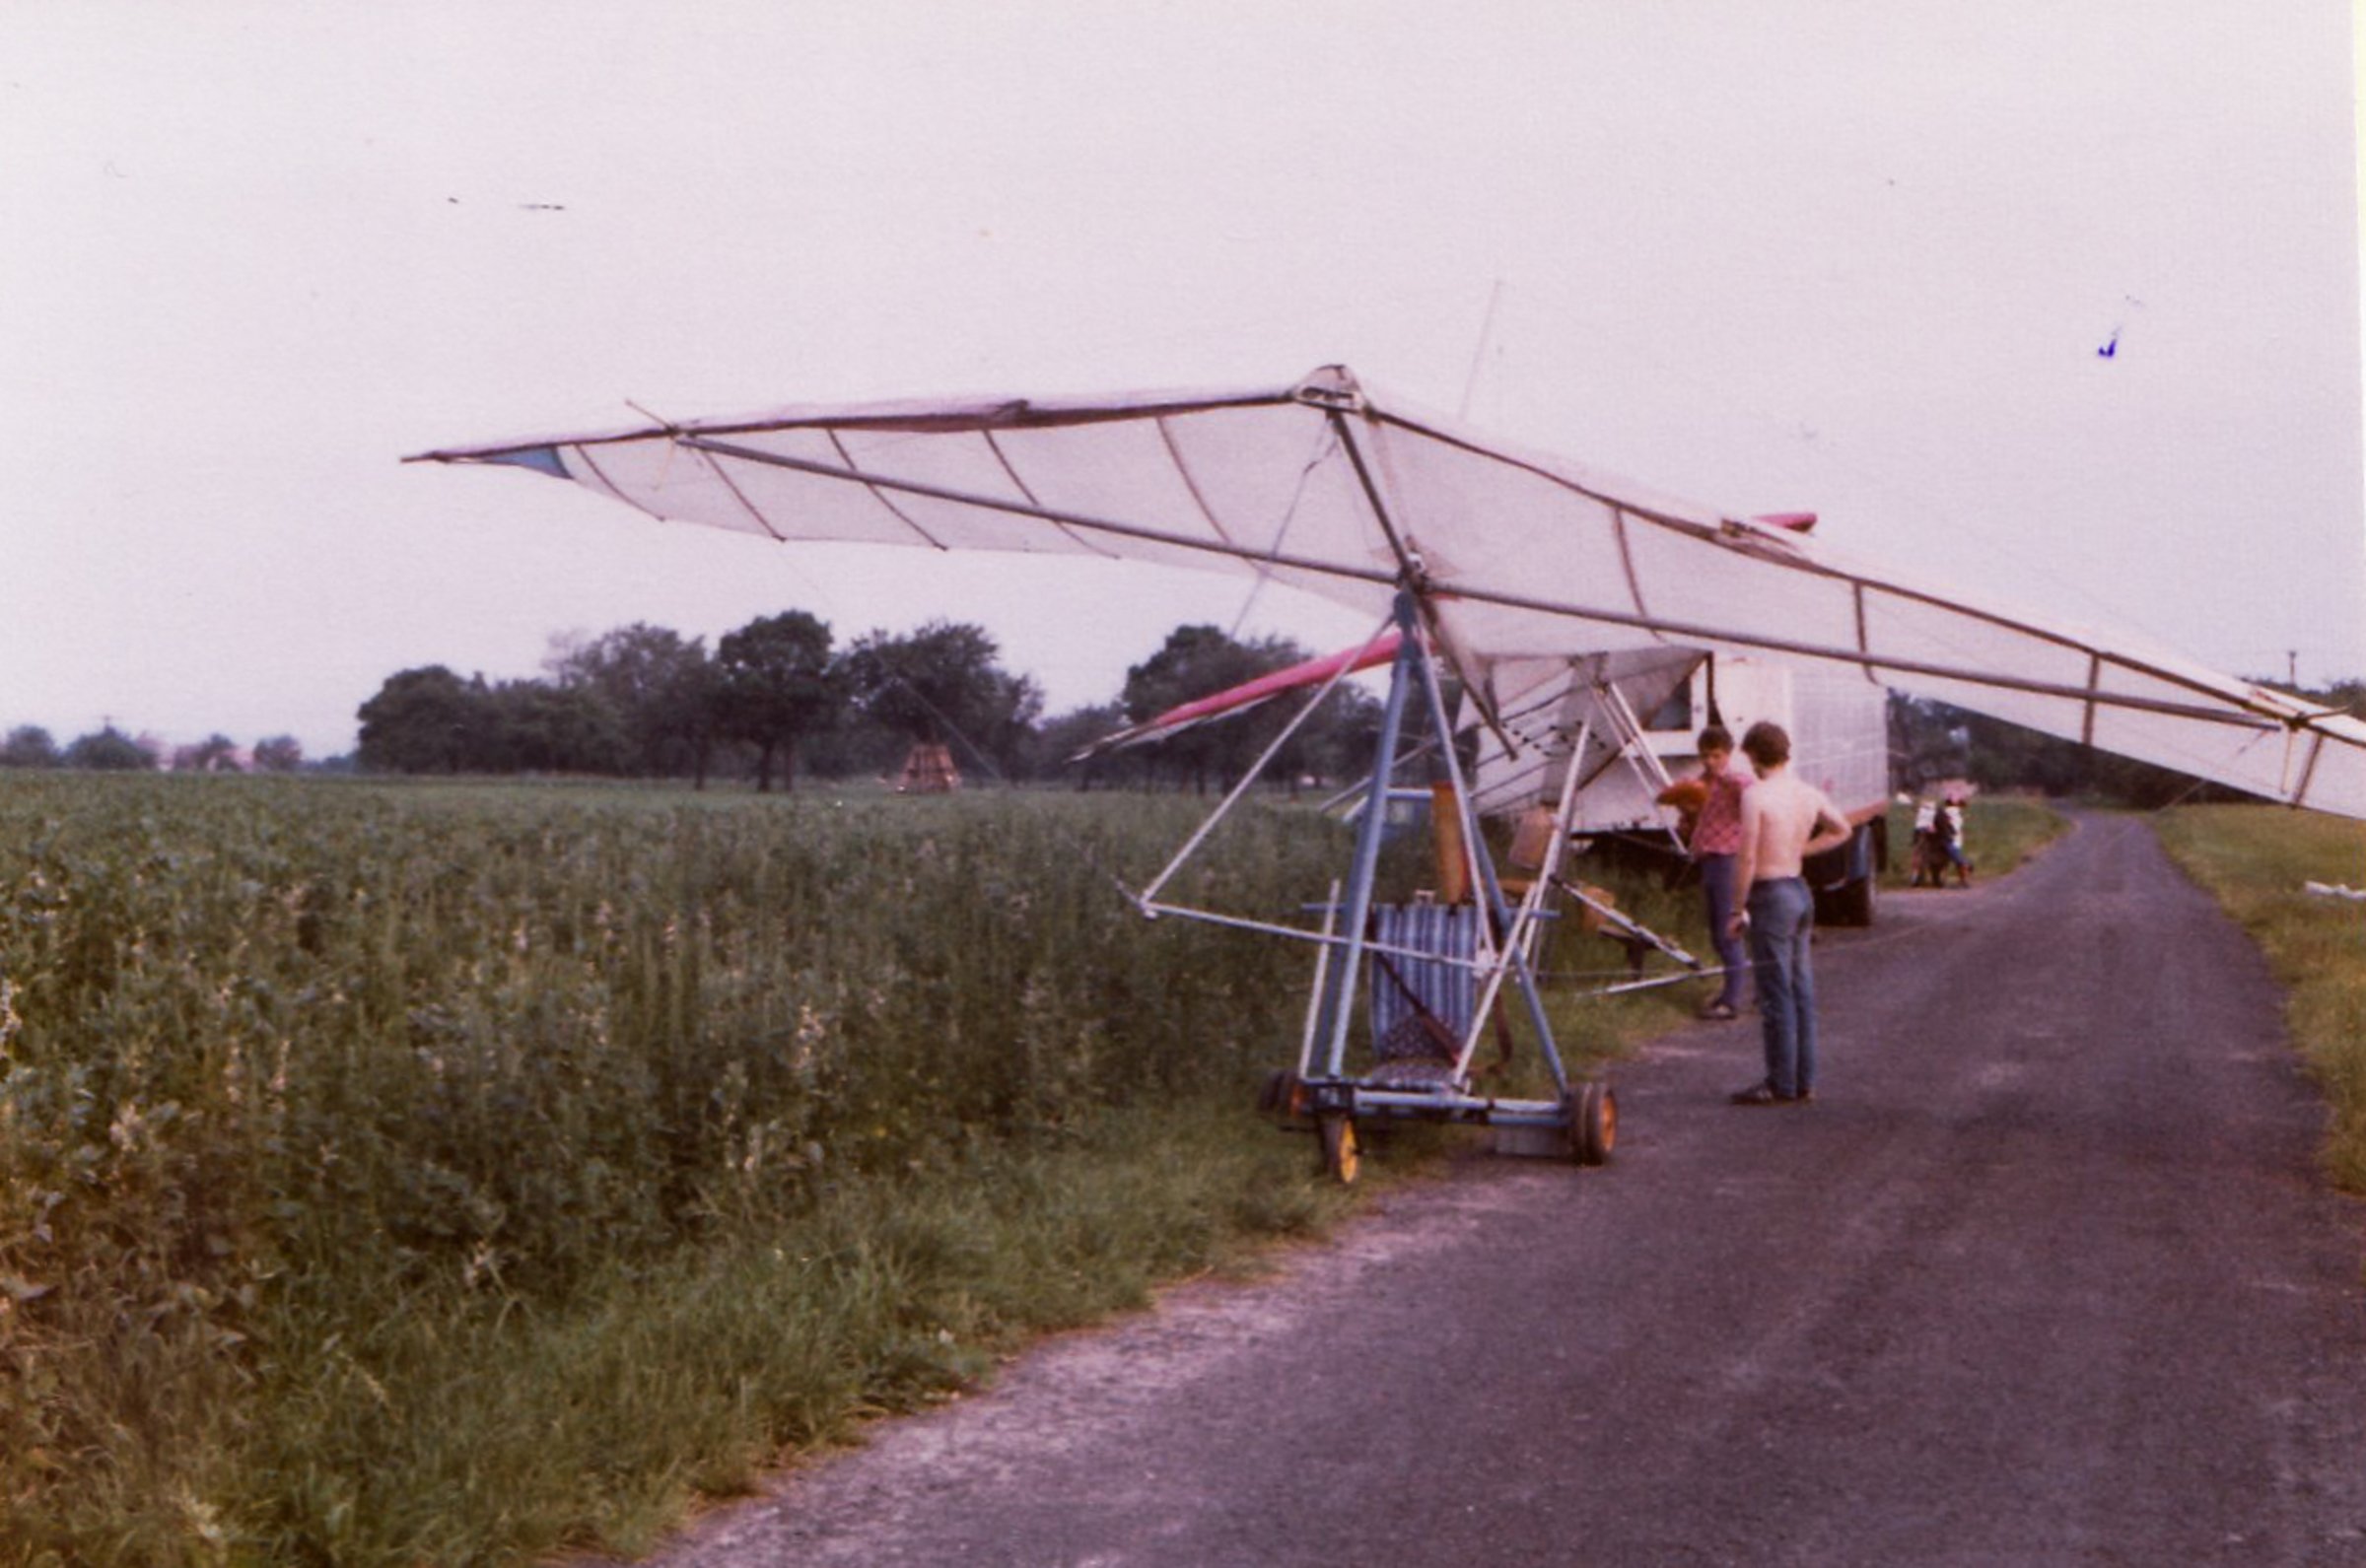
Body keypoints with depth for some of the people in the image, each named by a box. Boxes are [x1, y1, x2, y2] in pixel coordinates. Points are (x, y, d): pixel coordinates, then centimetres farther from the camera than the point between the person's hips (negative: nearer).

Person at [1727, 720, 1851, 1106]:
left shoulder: (1755, 795, -15)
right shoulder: (1809, 794, 6)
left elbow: (1746, 857, -17)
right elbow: (1841, 830, 22)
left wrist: (1739, 908, -9)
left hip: (1771, 895, -7)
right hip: (1801, 891, 7)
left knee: (1776, 994, -3)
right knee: (1801, 991, 11)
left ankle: (1781, 1085, 1)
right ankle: (1804, 1081, 16)